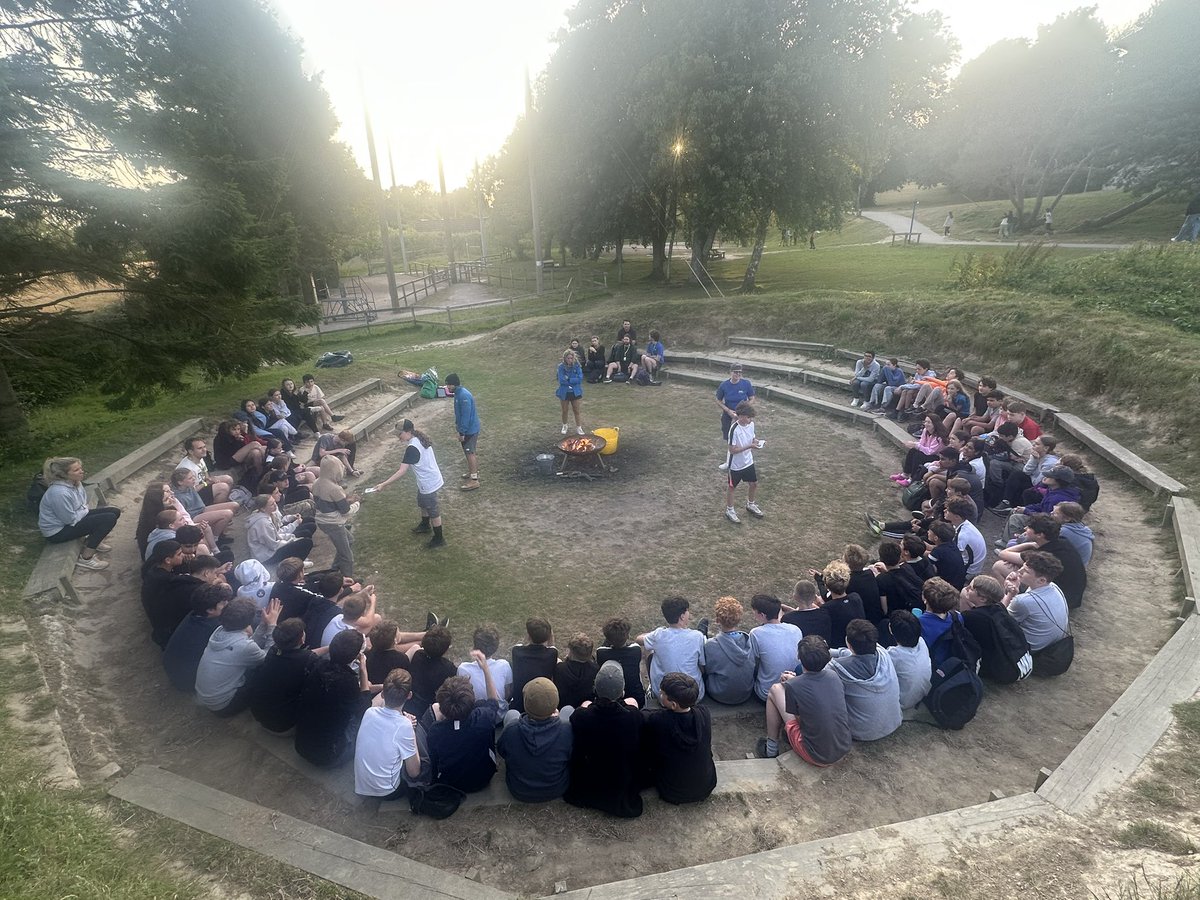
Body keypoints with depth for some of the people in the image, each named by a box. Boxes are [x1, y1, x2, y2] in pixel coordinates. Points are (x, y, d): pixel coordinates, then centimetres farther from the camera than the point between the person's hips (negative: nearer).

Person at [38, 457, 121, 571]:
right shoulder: (59, 493, -32)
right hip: (58, 531, -9)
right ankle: (85, 558, -12)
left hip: (72, 519, 9)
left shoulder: (74, 483, -4)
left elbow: (83, 504, 14)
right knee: (109, 519, -22)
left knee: (114, 511, 4)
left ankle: (92, 541, 17)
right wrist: (85, 511, -7)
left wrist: (84, 510, -6)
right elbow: (71, 520, -24)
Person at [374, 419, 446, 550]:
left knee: (433, 512, 8)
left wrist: (383, 484, -27)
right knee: (422, 503, 30)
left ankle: (439, 539, 25)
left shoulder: (412, 448, -29)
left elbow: (401, 471, -29)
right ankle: (425, 526, 54)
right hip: (432, 479, 9)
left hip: (429, 484, -9)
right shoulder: (420, 439, -2)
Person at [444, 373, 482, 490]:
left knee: (469, 453, -5)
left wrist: (462, 432, -21)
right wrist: (457, 423, 22)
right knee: (469, 452, 21)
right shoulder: (458, 393, 6)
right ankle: (473, 471, 37)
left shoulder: (464, 396, -26)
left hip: (470, 429, -10)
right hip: (468, 428, 10)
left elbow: (466, 415, -25)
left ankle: (474, 481, 0)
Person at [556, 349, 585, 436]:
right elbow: (561, 380, -19)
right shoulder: (561, 367, -11)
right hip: (564, 392, 0)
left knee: (576, 411, 8)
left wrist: (568, 379, -19)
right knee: (564, 411, 16)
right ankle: (564, 426, 37)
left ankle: (578, 428, 20)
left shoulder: (577, 366, -8)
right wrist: (573, 381, -16)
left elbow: (580, 378, -16)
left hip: (575, 392, 0)